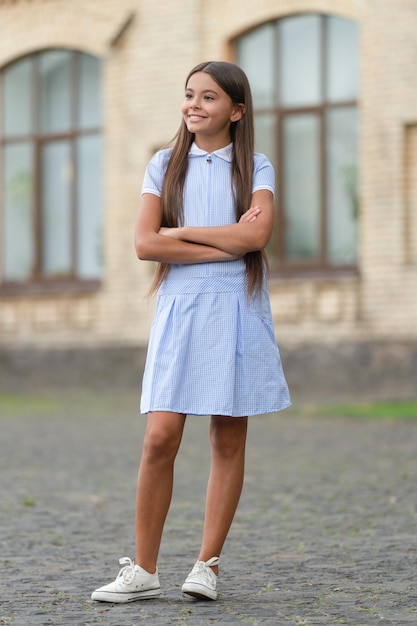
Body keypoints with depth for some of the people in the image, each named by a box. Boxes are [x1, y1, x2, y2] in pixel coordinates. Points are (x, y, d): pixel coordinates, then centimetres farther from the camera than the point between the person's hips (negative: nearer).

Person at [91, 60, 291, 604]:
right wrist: (226, 245, -10)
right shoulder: (165, 165, 8)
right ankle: (143, 571, 1)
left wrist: (184, 232, -8)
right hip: (179, 308, 0)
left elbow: (255, 236, -13)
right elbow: (145, 243, -5)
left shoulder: (255, 169, 5)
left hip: (236, 310, 0)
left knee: (229, 438, 3)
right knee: (160, 438, -7)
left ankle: (208, 565, 12)